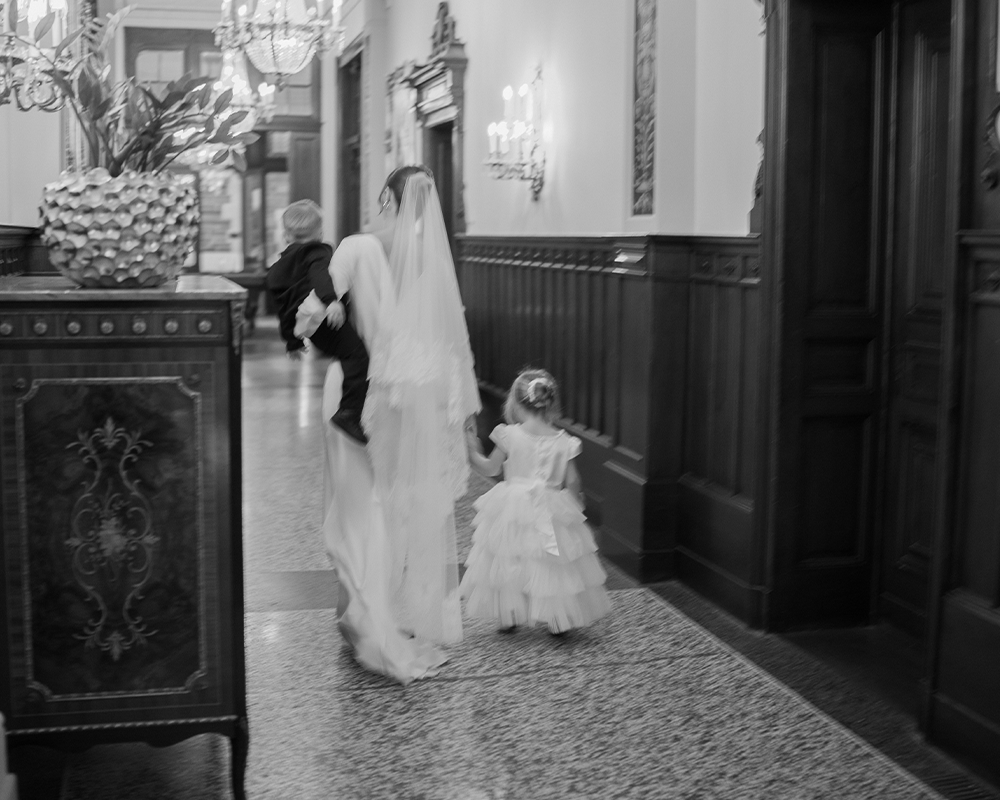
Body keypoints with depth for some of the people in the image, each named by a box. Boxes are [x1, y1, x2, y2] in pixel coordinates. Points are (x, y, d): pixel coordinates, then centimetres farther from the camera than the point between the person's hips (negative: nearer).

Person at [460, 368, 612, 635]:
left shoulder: (509, 436, -10)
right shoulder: (563, 442, -6)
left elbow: (490, 468, -1)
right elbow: (572, 481, -3)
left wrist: (473, 451, 16)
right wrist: (575, 502, 17)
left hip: (513, 508, -1)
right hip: (551, 512, 1)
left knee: (508, 562, 13)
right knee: (552, 568, 11)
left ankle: (507, 617, 21)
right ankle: (558, 621, 17)